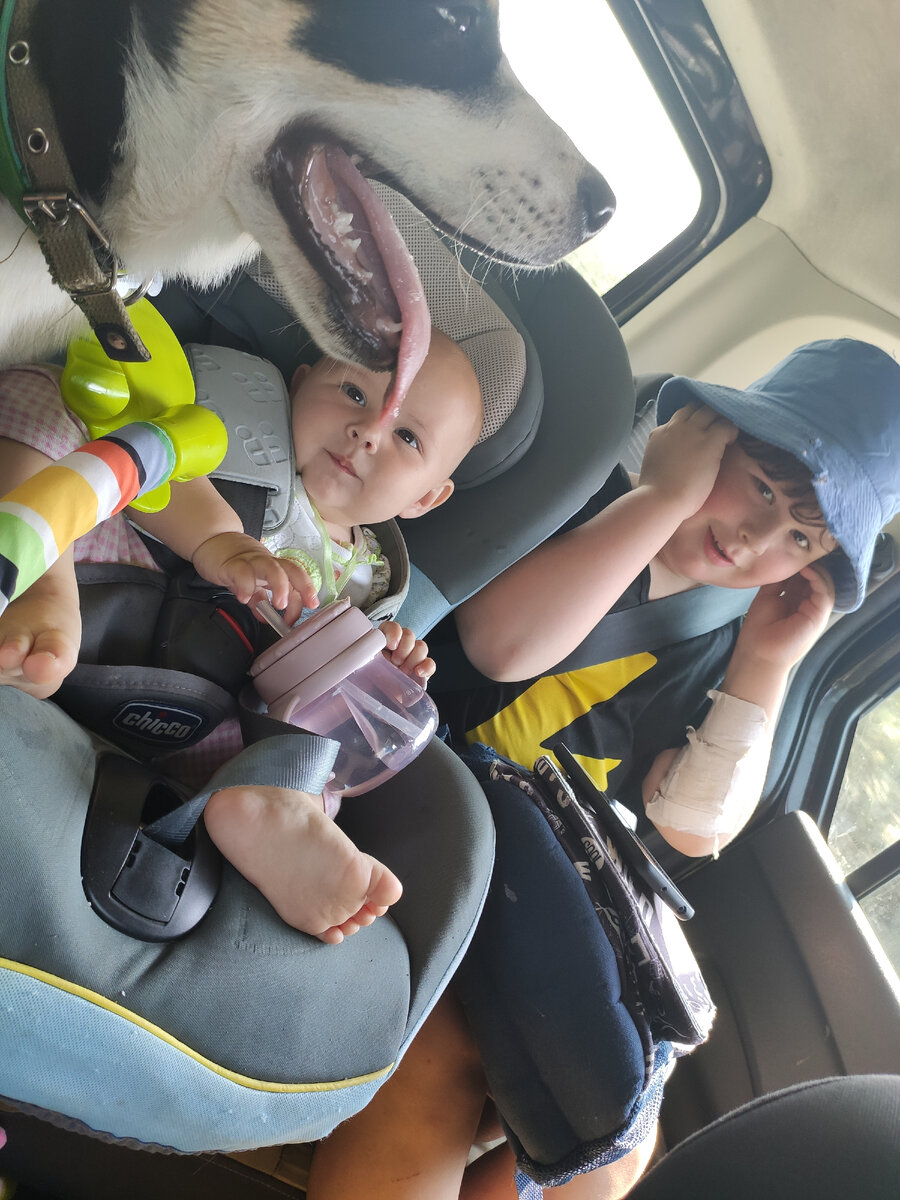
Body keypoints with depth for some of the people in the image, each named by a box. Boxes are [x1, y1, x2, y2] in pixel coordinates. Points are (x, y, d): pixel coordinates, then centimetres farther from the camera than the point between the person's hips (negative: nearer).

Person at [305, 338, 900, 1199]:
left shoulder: (720, 645, 10)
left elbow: (695, 827, 3)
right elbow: (504, 642, -25)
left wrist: (767, 665, -5)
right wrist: (663, 495, -19)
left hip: (549, 880, 6)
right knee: (437, 1061, -28)